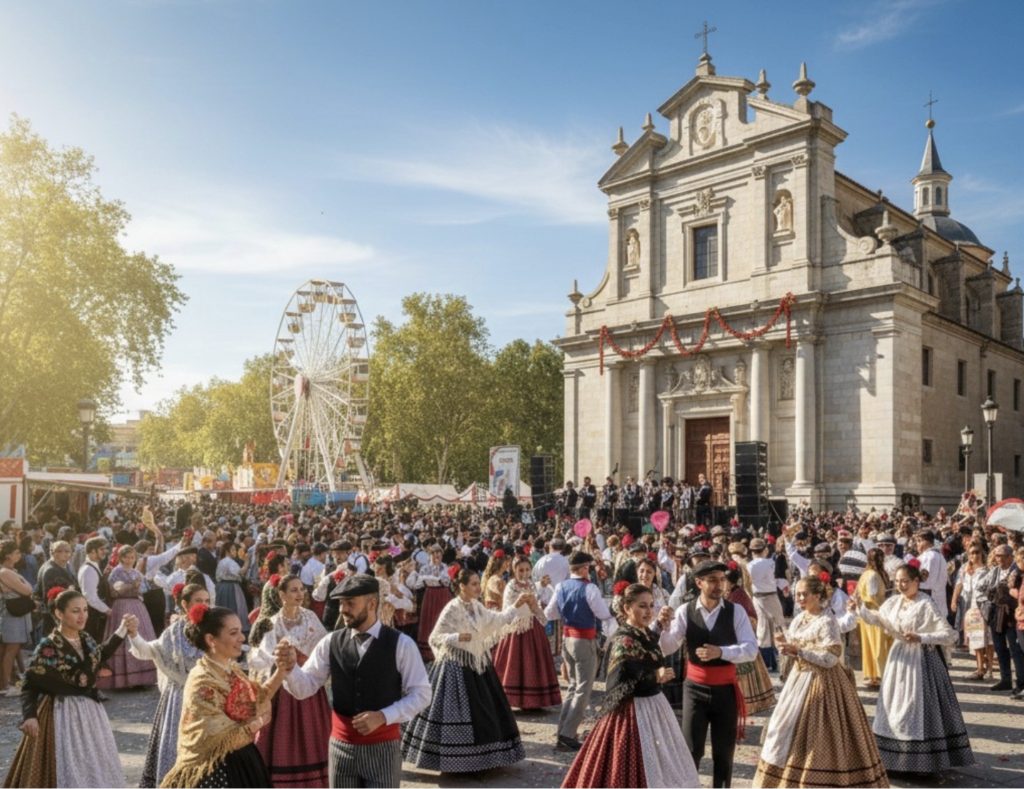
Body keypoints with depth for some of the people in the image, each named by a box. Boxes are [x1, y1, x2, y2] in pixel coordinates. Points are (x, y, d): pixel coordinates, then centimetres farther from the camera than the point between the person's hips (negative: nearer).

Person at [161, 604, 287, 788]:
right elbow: (223, 739, -23)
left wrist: (281, 671, -4)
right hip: (217, 773, -8)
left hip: (242, 764, 8)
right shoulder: (202, 681, -23)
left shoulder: (232, 669, 3)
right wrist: (259, 722, -10)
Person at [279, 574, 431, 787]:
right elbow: (304, 688, -1)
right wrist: (291, 668, -22)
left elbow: (421, 694, -6)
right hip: (341, 747, 3)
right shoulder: (331, 643, -1)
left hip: (383, 748, -3)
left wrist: (383, 716, -18)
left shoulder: (400, 644, -10)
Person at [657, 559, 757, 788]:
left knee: (724, 751, 13)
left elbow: (751, 649, -14)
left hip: (726, 689, 1)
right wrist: (663, 627, -30)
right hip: (695, 688, -1)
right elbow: (666, 649, -10)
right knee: (691, 749, 1)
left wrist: (721, 652, -29)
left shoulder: (736, 611, -5)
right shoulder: (685, 611, -6)